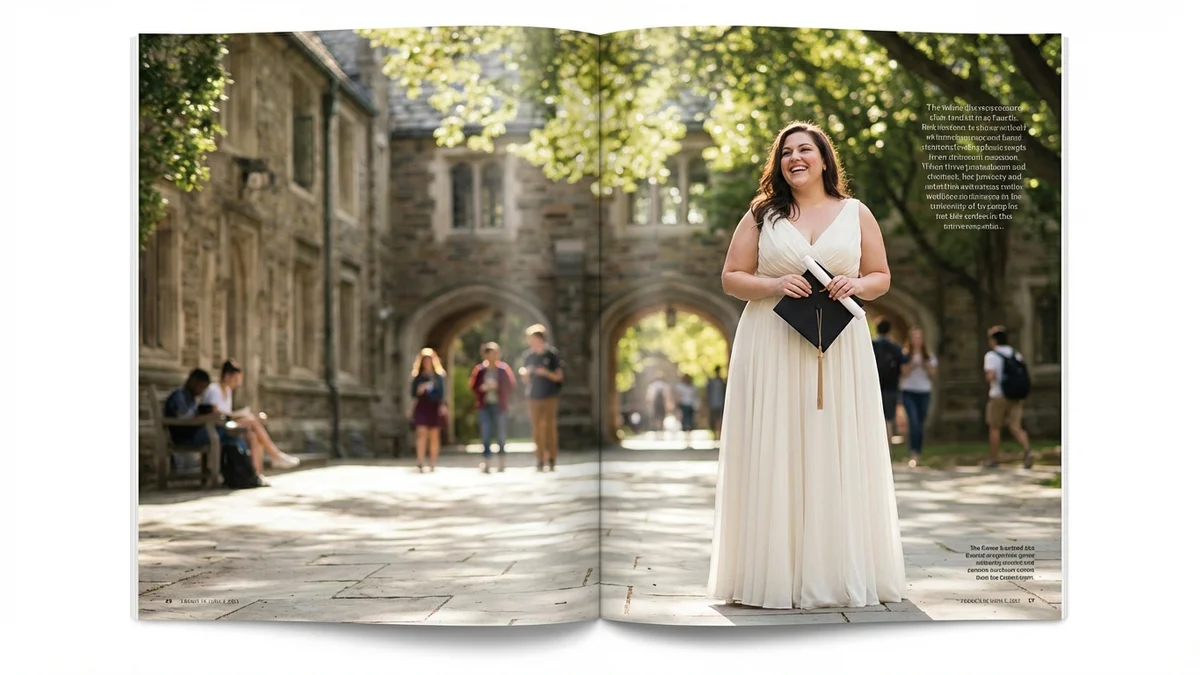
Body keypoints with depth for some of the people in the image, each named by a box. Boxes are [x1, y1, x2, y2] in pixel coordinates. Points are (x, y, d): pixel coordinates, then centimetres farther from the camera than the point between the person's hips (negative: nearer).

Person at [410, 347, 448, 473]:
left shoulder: (439, 376, 7)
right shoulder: (418, 377, 8)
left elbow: (442, 392, 5)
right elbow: (413, 394, 8)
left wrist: (442, 405, -6)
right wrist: (419, 390, -12)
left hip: (435, 407, 1)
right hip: (422, 407, -1)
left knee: (434, 435, 3)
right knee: (422, 433, -13)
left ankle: (433, 463, 11)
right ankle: (420, 463, -18)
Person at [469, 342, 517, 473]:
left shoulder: (504, 369, -2)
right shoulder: (479, 370, 2)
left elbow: (511, 385, -1)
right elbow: (474, 386, 5)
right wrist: (483, 388, -14)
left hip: (499, 406, -1)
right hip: (485, 406, 1)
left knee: (500, 434, 6)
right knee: (486, 434, -2)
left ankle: (501, 462, 18)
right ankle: (487, 463, 2)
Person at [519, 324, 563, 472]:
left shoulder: (552, 354, -4)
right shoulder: (527, 356, 5)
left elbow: (558, 377, -1)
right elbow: (526, 380, 11)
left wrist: (546, 372, -18)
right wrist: (525, 374, -11)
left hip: (550, 397, -3)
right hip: (534, 397, 3)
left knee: (550, 428, -3)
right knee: (537, 430, 3)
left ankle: (551, 460, 1)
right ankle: (540, 461, 7)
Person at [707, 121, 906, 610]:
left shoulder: (856, 214, 11)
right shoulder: (762, 215, 8)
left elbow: (881, 277, 13)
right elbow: (731, 278, 6)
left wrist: (856, 285, -9)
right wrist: (775, 285, -12)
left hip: (839, 349, 1)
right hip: (772, 349, -1)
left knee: (838, 455, 0)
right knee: (775, 457, -3)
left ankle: (842, 571, 9)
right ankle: (776, 572, 4)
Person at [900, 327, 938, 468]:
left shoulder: (929, 356, 9)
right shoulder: (905, 355, 1)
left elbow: (933, 374, 6)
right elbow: (902, 373, -3)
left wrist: (926, 366, -11)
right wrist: (911, 365, -16)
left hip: (924, 392, 3)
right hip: (908, 392, -3)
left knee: (921, 423, 4)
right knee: (913, 421, -17)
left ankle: (918, 453, 14)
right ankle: (913, 452, -19)